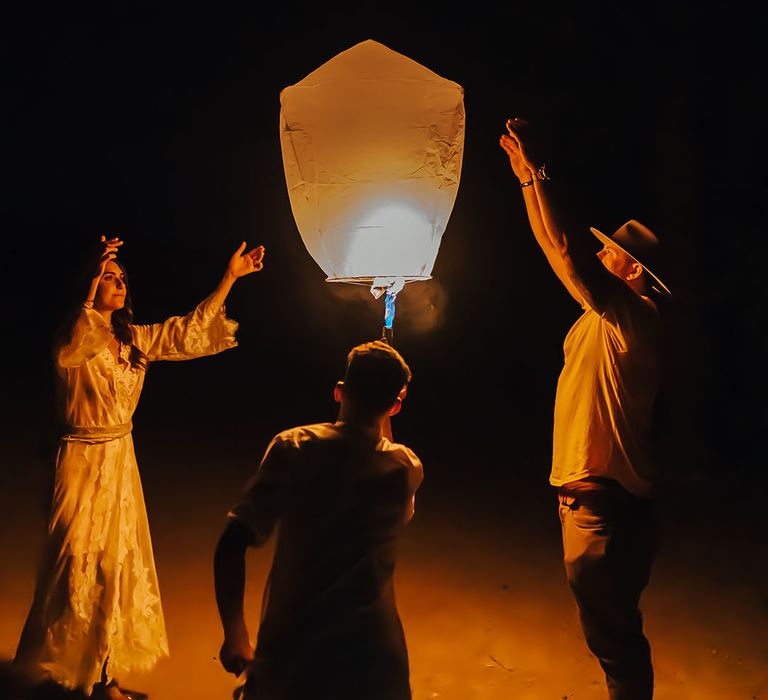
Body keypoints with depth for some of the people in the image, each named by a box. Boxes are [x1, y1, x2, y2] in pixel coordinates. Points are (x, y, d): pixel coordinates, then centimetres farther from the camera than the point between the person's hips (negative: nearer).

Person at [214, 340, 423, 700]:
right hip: (370, 665, 0)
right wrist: (383, 416, 19)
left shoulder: (292, 447, -10)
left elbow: (230, 545, -13)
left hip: (287, 650, 0)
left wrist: (234, 635, -2)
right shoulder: (408, 470, -6)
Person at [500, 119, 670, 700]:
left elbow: (567, 250, -29)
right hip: (588, 493, 10)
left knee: (613, 633, 2)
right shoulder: (605, 317, 8)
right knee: (612, 629, 22)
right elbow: (563, 248, 13)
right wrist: (526, 176, 12)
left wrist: (535, 173, -23)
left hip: (605, 500, -10)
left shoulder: (633, 317, -18)